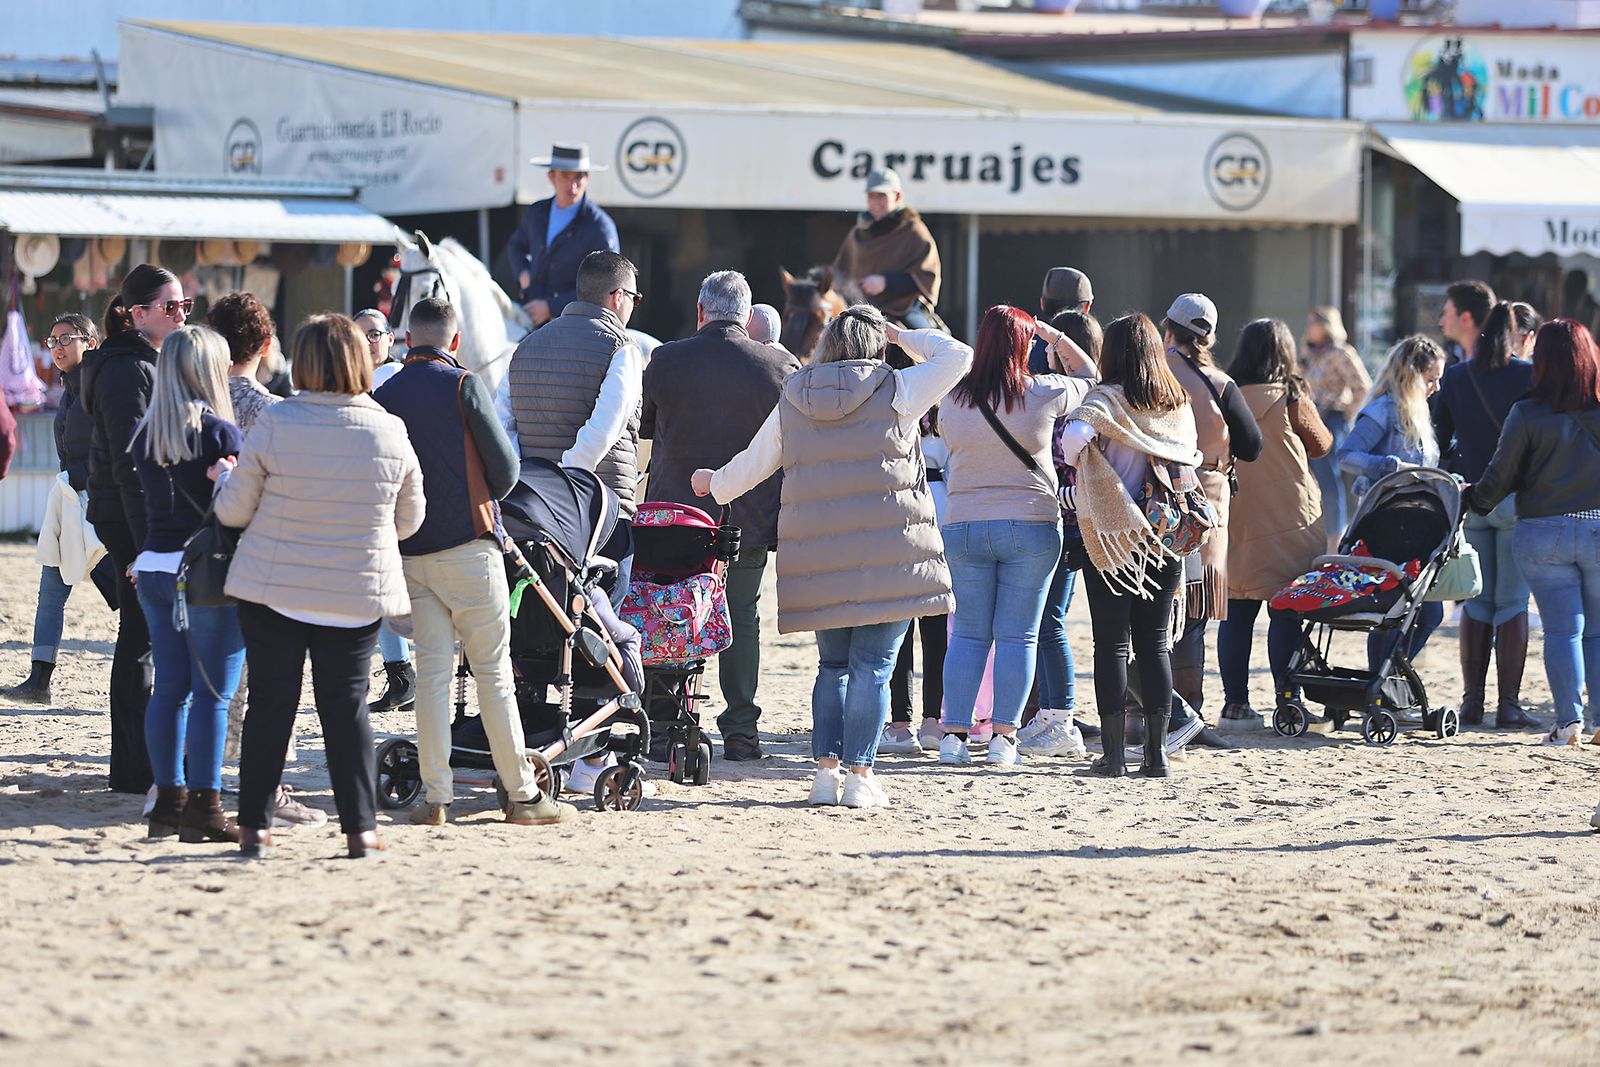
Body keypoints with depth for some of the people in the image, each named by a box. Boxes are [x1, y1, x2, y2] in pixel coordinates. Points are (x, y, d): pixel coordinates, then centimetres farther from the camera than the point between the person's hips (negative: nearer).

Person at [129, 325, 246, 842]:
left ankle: (169, 799, 13)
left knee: (169, 688, 10)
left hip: (153, 568, 7)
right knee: (212, 692, -3)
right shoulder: (220, 432, -11)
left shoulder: (145, 435, 8)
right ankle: (203, 805, -5)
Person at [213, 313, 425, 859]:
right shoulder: (390, 434, -5)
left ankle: (255, 825, 9)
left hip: (274, 589, -1)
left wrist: (225, 477, 18)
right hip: (359, 595, 1)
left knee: (270, 703, 6)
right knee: (347, 704, 7)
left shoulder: (274, 425, -12)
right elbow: (408, 522, 7)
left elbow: (234, 511, -4)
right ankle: (360, 828, 4)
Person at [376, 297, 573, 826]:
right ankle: (522, 795, 3)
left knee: (431, 672, 5)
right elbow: (505, 465, -3)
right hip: (469, 544, -3)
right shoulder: (464, 386, -5)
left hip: (411, 552, 3)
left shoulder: (382, 398, 6)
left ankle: (435, 797, 2)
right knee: (493, 670, 0)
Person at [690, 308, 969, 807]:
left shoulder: (793, 401, 10)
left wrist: (716, 484, 40)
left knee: (833, 664, 16)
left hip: (820, 556, 3)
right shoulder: (895, 391, 0)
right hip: (887, 551, -3)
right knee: (872, 666, -2)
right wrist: (905, 337, 18)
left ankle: (826, 768, 11)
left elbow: (753, 464, 19)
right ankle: (860, 775, -6)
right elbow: (957, 356, 5)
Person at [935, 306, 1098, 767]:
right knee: (1018, 634, 2)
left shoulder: (954, 399, -1)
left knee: (967, 633, 8)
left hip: (963, 527, 2)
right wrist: (1050, 333, 15)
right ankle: (1004, 737, -3)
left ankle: (953, 734, 2)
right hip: (1030, 526, -2)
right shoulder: (1043, 393, -6)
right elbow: (1090, 375, 13)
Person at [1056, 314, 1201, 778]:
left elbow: (1075, 436, -25)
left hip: (1112, 533, -4)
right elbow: (1192, 459, 12)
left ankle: (1113, 753, -2)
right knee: (1154, 644, 10)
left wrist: (1074, 466, -7)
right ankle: (1157, 752, 9)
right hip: (1166, 538, 4)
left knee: (1112, 644, 0)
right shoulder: (1179, 405, 6)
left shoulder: (1108, 399, -9)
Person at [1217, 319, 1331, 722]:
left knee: (1236, 613, 7)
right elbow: (1322, 445, 9)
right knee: (1286, 613, -1)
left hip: (1234, 518, 3)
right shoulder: (1291, 398, -5)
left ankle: (1235, 701, 8)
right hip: (1287, 518, -3)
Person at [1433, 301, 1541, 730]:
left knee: (1477, 602, 11)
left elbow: (1437, 440, 8)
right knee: (1513, 603, 0)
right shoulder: (1530, 376, -7)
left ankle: (1472, 702, 10)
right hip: (1516, 499, -4)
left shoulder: (1456, 377, 5)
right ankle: (1508, 704, -2)